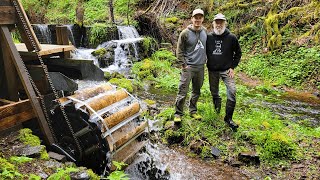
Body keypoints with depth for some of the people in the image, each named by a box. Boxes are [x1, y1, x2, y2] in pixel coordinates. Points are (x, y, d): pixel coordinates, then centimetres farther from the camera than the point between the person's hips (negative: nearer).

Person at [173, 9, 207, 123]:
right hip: (188, 67, -5)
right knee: (183, 92, -4)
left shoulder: (205, 31, 5)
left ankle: (193, 111, 30)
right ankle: (178, 114, 7)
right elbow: (179, 50, -7)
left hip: (200, 67, 5)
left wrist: (205, 59, 13)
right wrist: (183, 64, -11)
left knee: (196, 91, 15)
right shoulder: (185, 33, -9)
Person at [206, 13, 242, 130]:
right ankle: (217, 103, 47)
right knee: (214, 93, 13)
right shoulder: (208, 37, -1)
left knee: (232, 92, -14)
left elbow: (238, 53, 5)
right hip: (212, 70, 2)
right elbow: (205, 52, 14)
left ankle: (228, 118, -2)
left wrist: (233, 67, -2)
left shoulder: (231, 37, -6)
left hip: (227, 70, -2)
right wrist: (207, 64, 8)